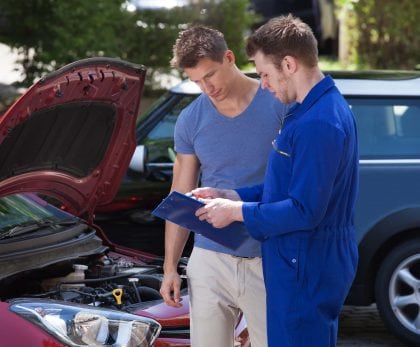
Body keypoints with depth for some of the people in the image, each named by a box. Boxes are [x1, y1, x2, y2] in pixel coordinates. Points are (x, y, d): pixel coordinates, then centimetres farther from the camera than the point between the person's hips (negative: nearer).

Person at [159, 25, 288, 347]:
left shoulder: (280, 105, -5)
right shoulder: (190, 121, 4)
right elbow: (181, 198, 9)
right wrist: (170, 267, 5)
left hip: (268, 261, -3)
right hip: (210, 260, 3)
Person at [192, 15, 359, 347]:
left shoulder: (319, 123, -24)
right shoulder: (312, 110, 11)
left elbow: (305, 211, -26)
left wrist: (236, 212, -15)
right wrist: (229, 196, 11)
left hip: (308, 270, -11)